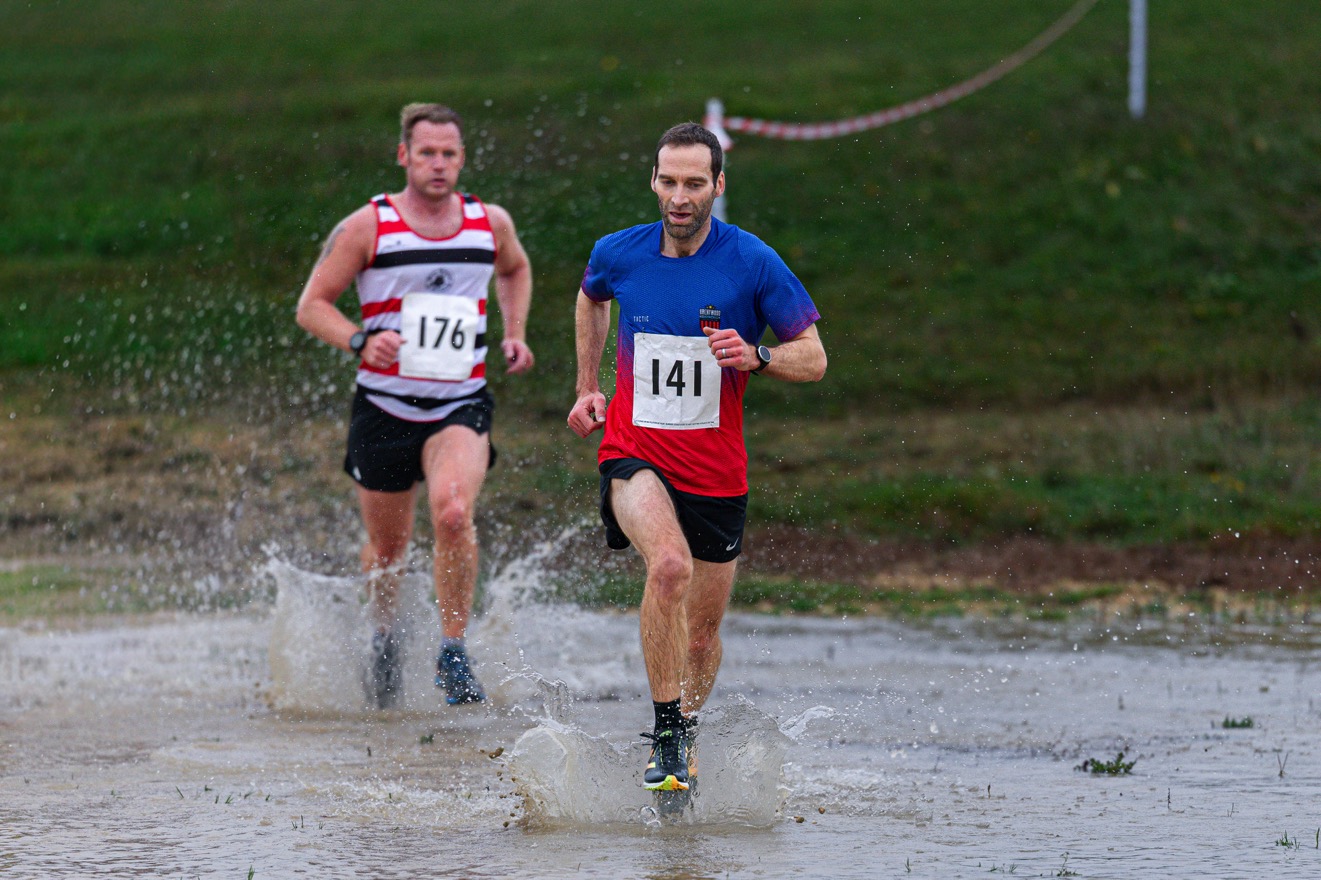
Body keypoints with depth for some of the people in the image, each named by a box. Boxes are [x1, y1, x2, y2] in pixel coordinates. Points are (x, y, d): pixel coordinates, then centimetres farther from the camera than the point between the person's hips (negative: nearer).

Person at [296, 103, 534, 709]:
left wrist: (514, 334, 12)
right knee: (386, 548, 11)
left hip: (460, 408, 0)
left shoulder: (490, 223, 4)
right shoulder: (367, 227, -5)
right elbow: (312, 305, -2)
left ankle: (452, 653, -16)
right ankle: (385, 639, 42)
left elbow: (514, 269, 28)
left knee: (453, 512, -27)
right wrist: (360, 341, -21)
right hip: (385, 408, 0)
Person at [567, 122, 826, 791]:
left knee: (701, 633, 11)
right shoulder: (618, 254, -2)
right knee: (670, 564, -31)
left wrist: (754, 356, -21)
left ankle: (682, 734, 39)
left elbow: (814, 358, -2)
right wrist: (587, 387, 20)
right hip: (634, 454, -1)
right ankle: (666, 735, -24)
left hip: (715, 471, 1)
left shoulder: (754, 263, -8)